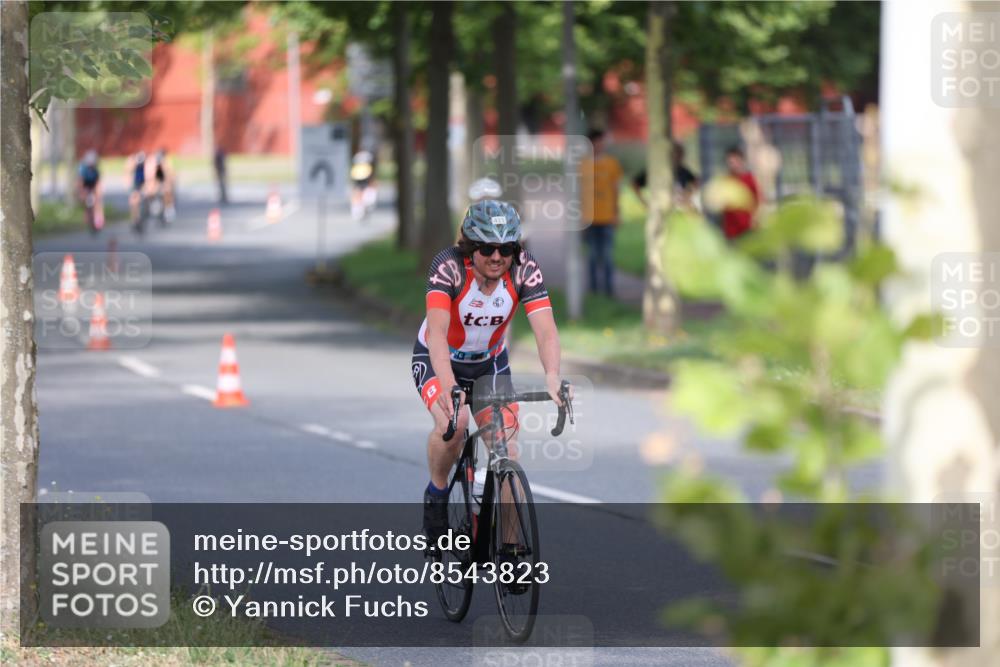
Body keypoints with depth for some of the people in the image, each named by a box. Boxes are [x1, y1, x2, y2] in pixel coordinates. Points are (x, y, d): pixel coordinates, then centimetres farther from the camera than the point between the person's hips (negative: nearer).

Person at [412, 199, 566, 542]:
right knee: (453, 421, -31)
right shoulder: (449, 265, -30)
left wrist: (553, 377, -50)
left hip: (489, 363, 3)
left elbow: (546, 330, -31)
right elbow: (437, 331, -41)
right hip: (437, 360, -3)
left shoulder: (524, 269, -22)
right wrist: (448, 384, -57)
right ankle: (436, 494, -3)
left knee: (506, 447, -13)